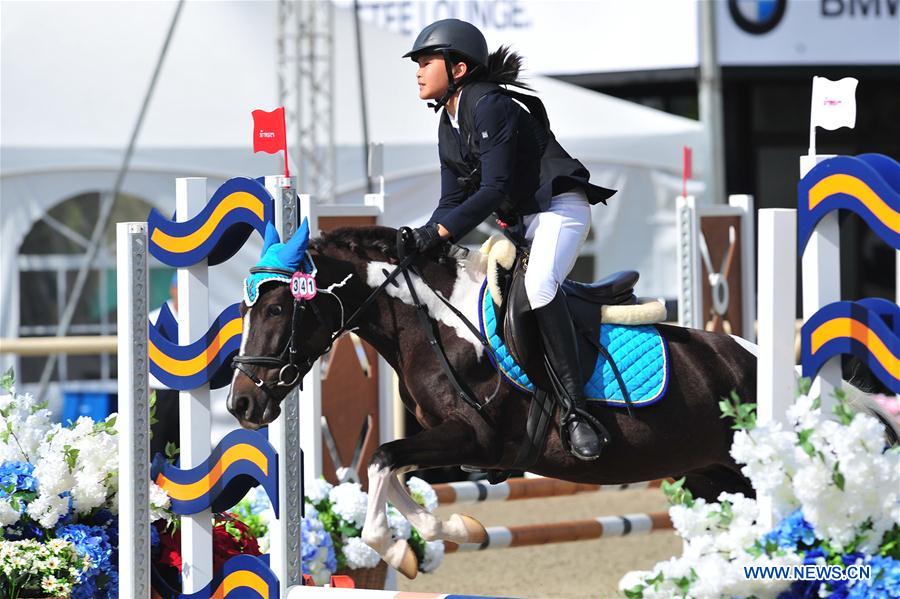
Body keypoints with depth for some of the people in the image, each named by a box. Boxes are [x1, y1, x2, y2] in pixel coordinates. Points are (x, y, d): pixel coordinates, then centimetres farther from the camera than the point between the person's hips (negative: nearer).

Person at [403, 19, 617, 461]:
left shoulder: (489, 106, -17)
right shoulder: (448, 126, 12)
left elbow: (494, 189, -23)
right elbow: (453, 199, 11)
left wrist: (438, 232, -25)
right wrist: (420, 240, -7)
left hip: (558, 209, -11)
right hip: (516, 221, 11)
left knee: (538, 285, -34)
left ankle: (576, 410, -37)